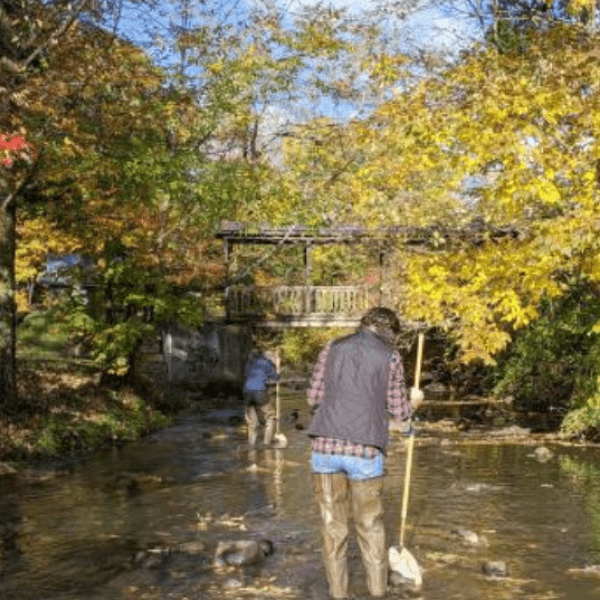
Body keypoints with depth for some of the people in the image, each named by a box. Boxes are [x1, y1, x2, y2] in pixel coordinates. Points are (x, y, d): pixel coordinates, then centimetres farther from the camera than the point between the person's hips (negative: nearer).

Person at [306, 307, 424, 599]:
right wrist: (414, 401, 31)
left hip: (325, 446, 2)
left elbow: (313, 397, 11)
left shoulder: (332, 348, 10)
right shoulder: (390, 357, 4)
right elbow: (399, 412, 9)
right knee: (370, 526, 14)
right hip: (365, 451, -2)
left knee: (333, 526, 11)